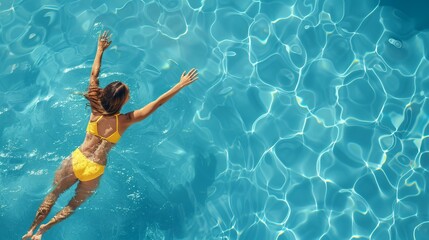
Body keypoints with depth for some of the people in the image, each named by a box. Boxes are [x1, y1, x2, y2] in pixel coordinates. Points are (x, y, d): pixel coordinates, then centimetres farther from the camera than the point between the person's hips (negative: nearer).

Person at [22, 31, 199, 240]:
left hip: (75, 160, 2)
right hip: (94, 170, -2)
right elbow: (156, 103, -18)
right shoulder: (124, 121, -18)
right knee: (73, 205, 19)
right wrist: (181, 85, -14)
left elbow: (94, 75, 0)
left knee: (53, 195, 19)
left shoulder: (95, 109, -11)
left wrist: (100, 49, 11)